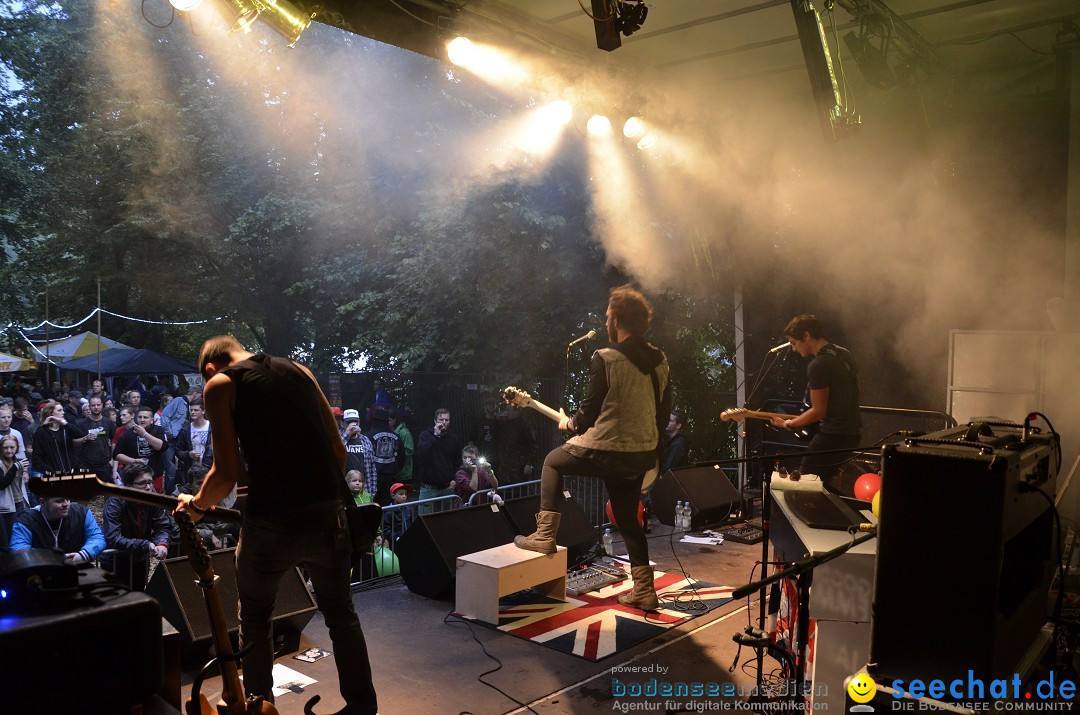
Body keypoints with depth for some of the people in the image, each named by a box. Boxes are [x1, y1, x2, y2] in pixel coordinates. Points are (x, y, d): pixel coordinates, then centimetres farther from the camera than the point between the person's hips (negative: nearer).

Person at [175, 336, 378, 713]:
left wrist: (197, 504, 12)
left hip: (271, 522, -4)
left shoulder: (220, 384, 3)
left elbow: (228, 472, -7)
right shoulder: (298, 369, 15)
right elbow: (339, 449, 12)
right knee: (341, 614, 23)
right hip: (328, 514, 4)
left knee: (254, 624, 22)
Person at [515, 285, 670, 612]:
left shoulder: (605, 359, -17)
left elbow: (589, 414, -14)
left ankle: (544, 535, 15)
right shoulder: (659, 360, 5)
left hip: (607, 452, -6)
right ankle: (644, 591, 21)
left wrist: (569, 423, 7)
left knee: (553, 461, 20)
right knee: (628, 521, 21)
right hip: (643, 456, 7)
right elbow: (664, 411, 12)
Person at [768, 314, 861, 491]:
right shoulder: (844, 353, 9)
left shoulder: (818, 365, -20)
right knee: (826, 480, 23)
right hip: (852, 430, 10)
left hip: (833, 436, -10)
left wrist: (787, 423, -7)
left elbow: (818, 411, -18)